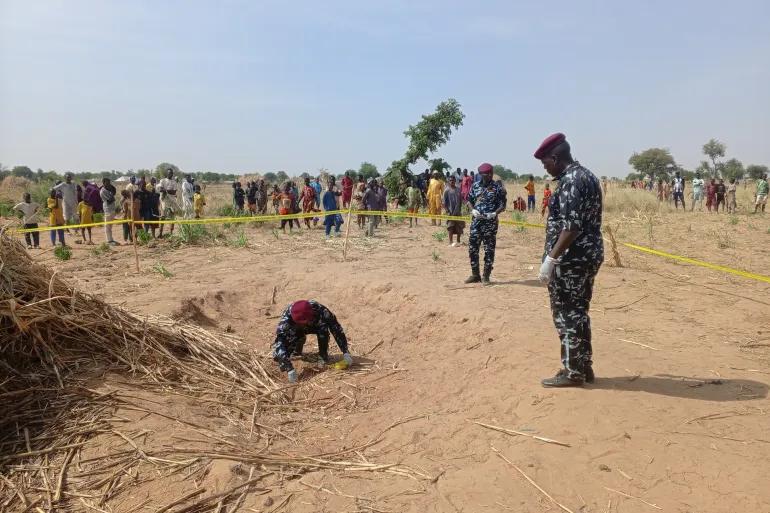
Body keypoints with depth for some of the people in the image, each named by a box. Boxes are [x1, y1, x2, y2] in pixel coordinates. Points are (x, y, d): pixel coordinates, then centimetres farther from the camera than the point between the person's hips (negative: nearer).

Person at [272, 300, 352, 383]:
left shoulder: (318, 309, -38)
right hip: (295, 331, 0)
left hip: (315, 326, 0)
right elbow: (279, 342, -43)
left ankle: (323, 356, -11)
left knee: (323, 326, -33)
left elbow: (336, 327, -29)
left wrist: (345, 352, -33)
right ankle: (296, 350, 11)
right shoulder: (286, 318, -40)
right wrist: (289, 368, -52)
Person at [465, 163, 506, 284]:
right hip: (476, 221, 4)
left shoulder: (498, 187, -2)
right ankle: (475, 275, 17)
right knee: (472, 247, 5)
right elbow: (469, 200, 15)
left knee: (489, 249, 0)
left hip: (490, 222, -4)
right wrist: (473, 210, -4)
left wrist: (495, 213, -19)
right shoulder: (475, 186, 10)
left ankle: (486, 276, 9)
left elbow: (502, 205, -2)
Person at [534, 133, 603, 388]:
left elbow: (571, 226, -25)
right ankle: (584, 367, 26)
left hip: (571, 259, -10)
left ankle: (572, 372, 10)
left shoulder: (571, 180, -17)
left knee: (566, 315, 0)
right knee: (578, 312, 17)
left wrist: (551, 258, -24)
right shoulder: (587, 176, 15)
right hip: (588, 255, 10)